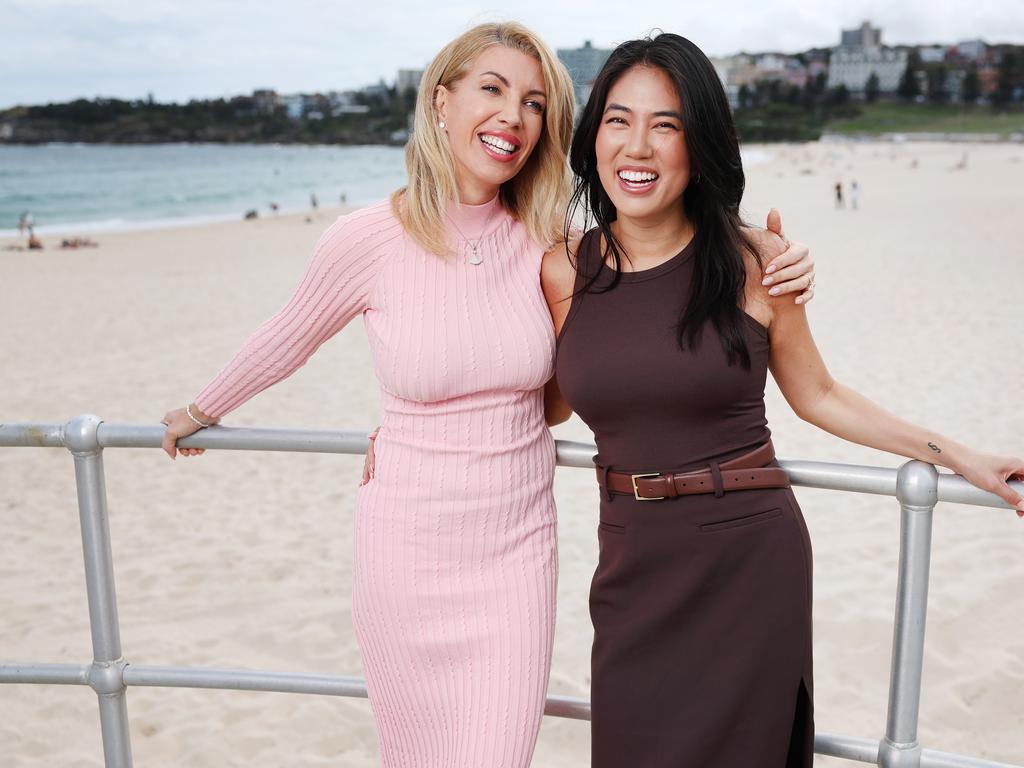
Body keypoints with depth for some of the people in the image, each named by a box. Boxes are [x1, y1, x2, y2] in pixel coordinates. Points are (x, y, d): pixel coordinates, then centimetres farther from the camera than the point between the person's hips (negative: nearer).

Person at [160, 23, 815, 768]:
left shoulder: (547, 245, -6)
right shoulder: (367, 240, -11)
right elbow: (286, 340, 6)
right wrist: (201, 411, 21)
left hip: (518, 551, 1)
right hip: (408, 553, -1)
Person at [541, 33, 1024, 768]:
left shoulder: (752, 265, -7)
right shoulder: (561, 273, -2)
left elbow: (819, 397, 6)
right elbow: (551, 403, 11)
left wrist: (962, 457, 6)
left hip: (751, 562, -2)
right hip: (634, 567, 2)